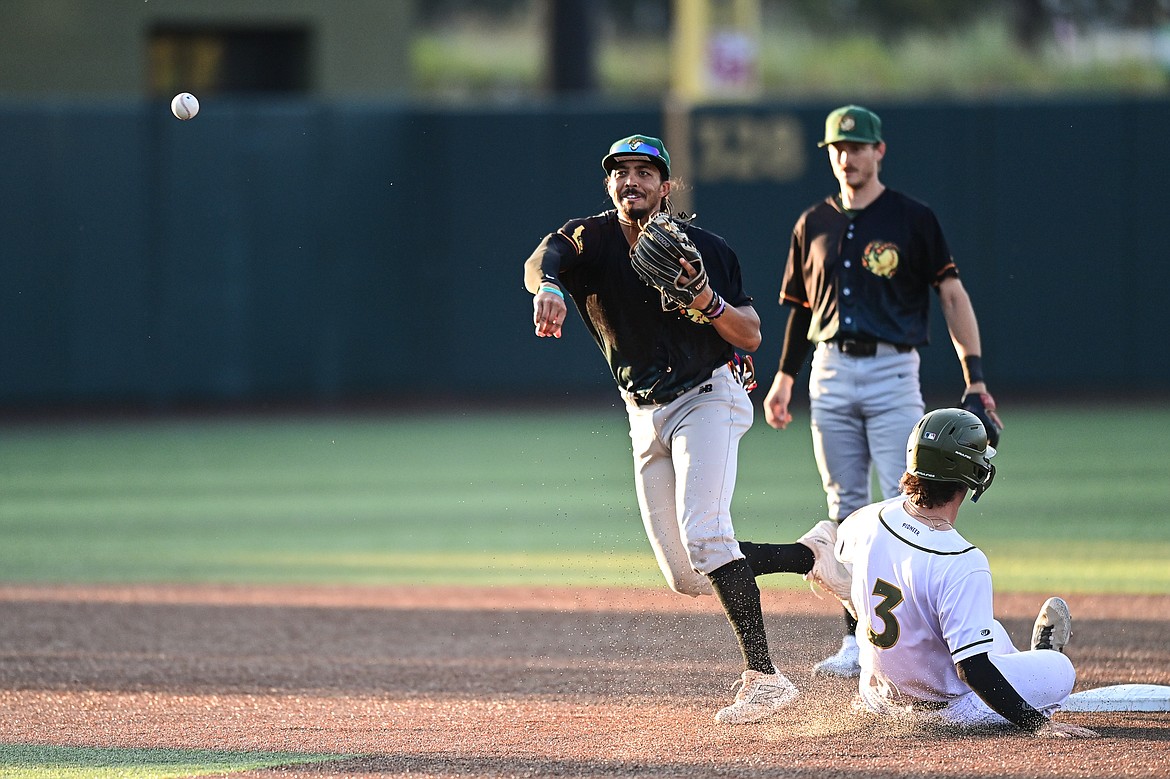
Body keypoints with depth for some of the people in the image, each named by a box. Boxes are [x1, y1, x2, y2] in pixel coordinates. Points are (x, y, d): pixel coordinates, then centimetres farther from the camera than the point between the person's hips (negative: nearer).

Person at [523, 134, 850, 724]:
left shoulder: (704, 249, -8)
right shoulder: (590, 239, -4)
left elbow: (751, 336, -7)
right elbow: (542, 261, -28)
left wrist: (707, 300, -26)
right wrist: (549, 287, -52)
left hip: (707, 395, -5)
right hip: (647, 417, 5)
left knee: (703, 536, -26)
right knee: (686, 577, 5)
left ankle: (763, 676, -27)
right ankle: (810, 552, 25)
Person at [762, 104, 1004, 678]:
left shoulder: (912, 220, -1)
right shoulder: (815, 224, 12)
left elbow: (952, 296, -3)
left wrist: (975, 377, -10)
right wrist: (784, 378, 15)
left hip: (891, 372, -4)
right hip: (830, 374, 4)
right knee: (845, 511, 5)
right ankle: (857, 641, 7)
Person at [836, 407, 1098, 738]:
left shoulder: (869, 520, -13)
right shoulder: (963, 564, -33)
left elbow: (840, 544, 15)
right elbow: (972, 668, -33)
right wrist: (1038, 723, -30)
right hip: (947, 709, -7)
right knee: (1060, 669, 12)